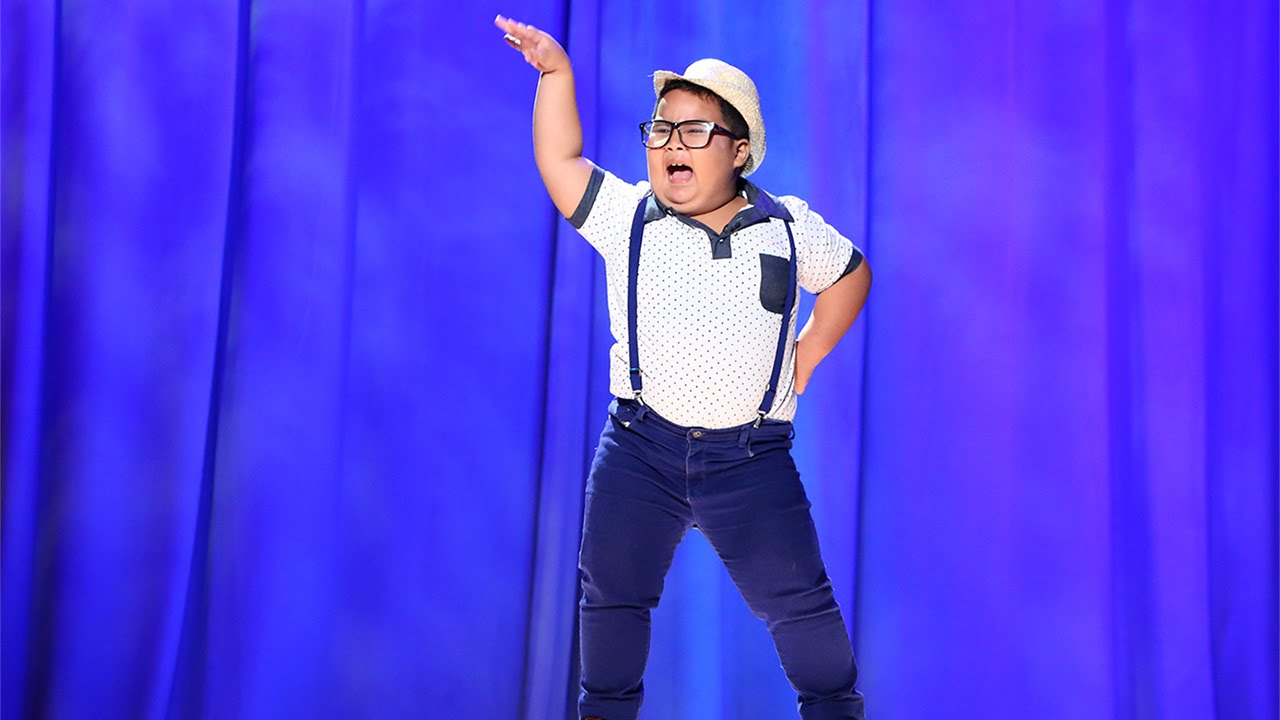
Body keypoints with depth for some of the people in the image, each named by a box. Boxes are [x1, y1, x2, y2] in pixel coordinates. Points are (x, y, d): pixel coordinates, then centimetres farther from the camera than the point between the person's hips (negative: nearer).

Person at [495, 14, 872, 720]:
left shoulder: (789, 227, 5)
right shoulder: (628, 217, 3)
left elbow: (851, 273, 18)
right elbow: (560, 162, -1)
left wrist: (804, 359, 10)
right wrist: (555, 70, -8)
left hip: (752, 458, -1)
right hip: (641, 447, 1)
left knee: (798, 600, 2)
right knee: (611, 591, 9)